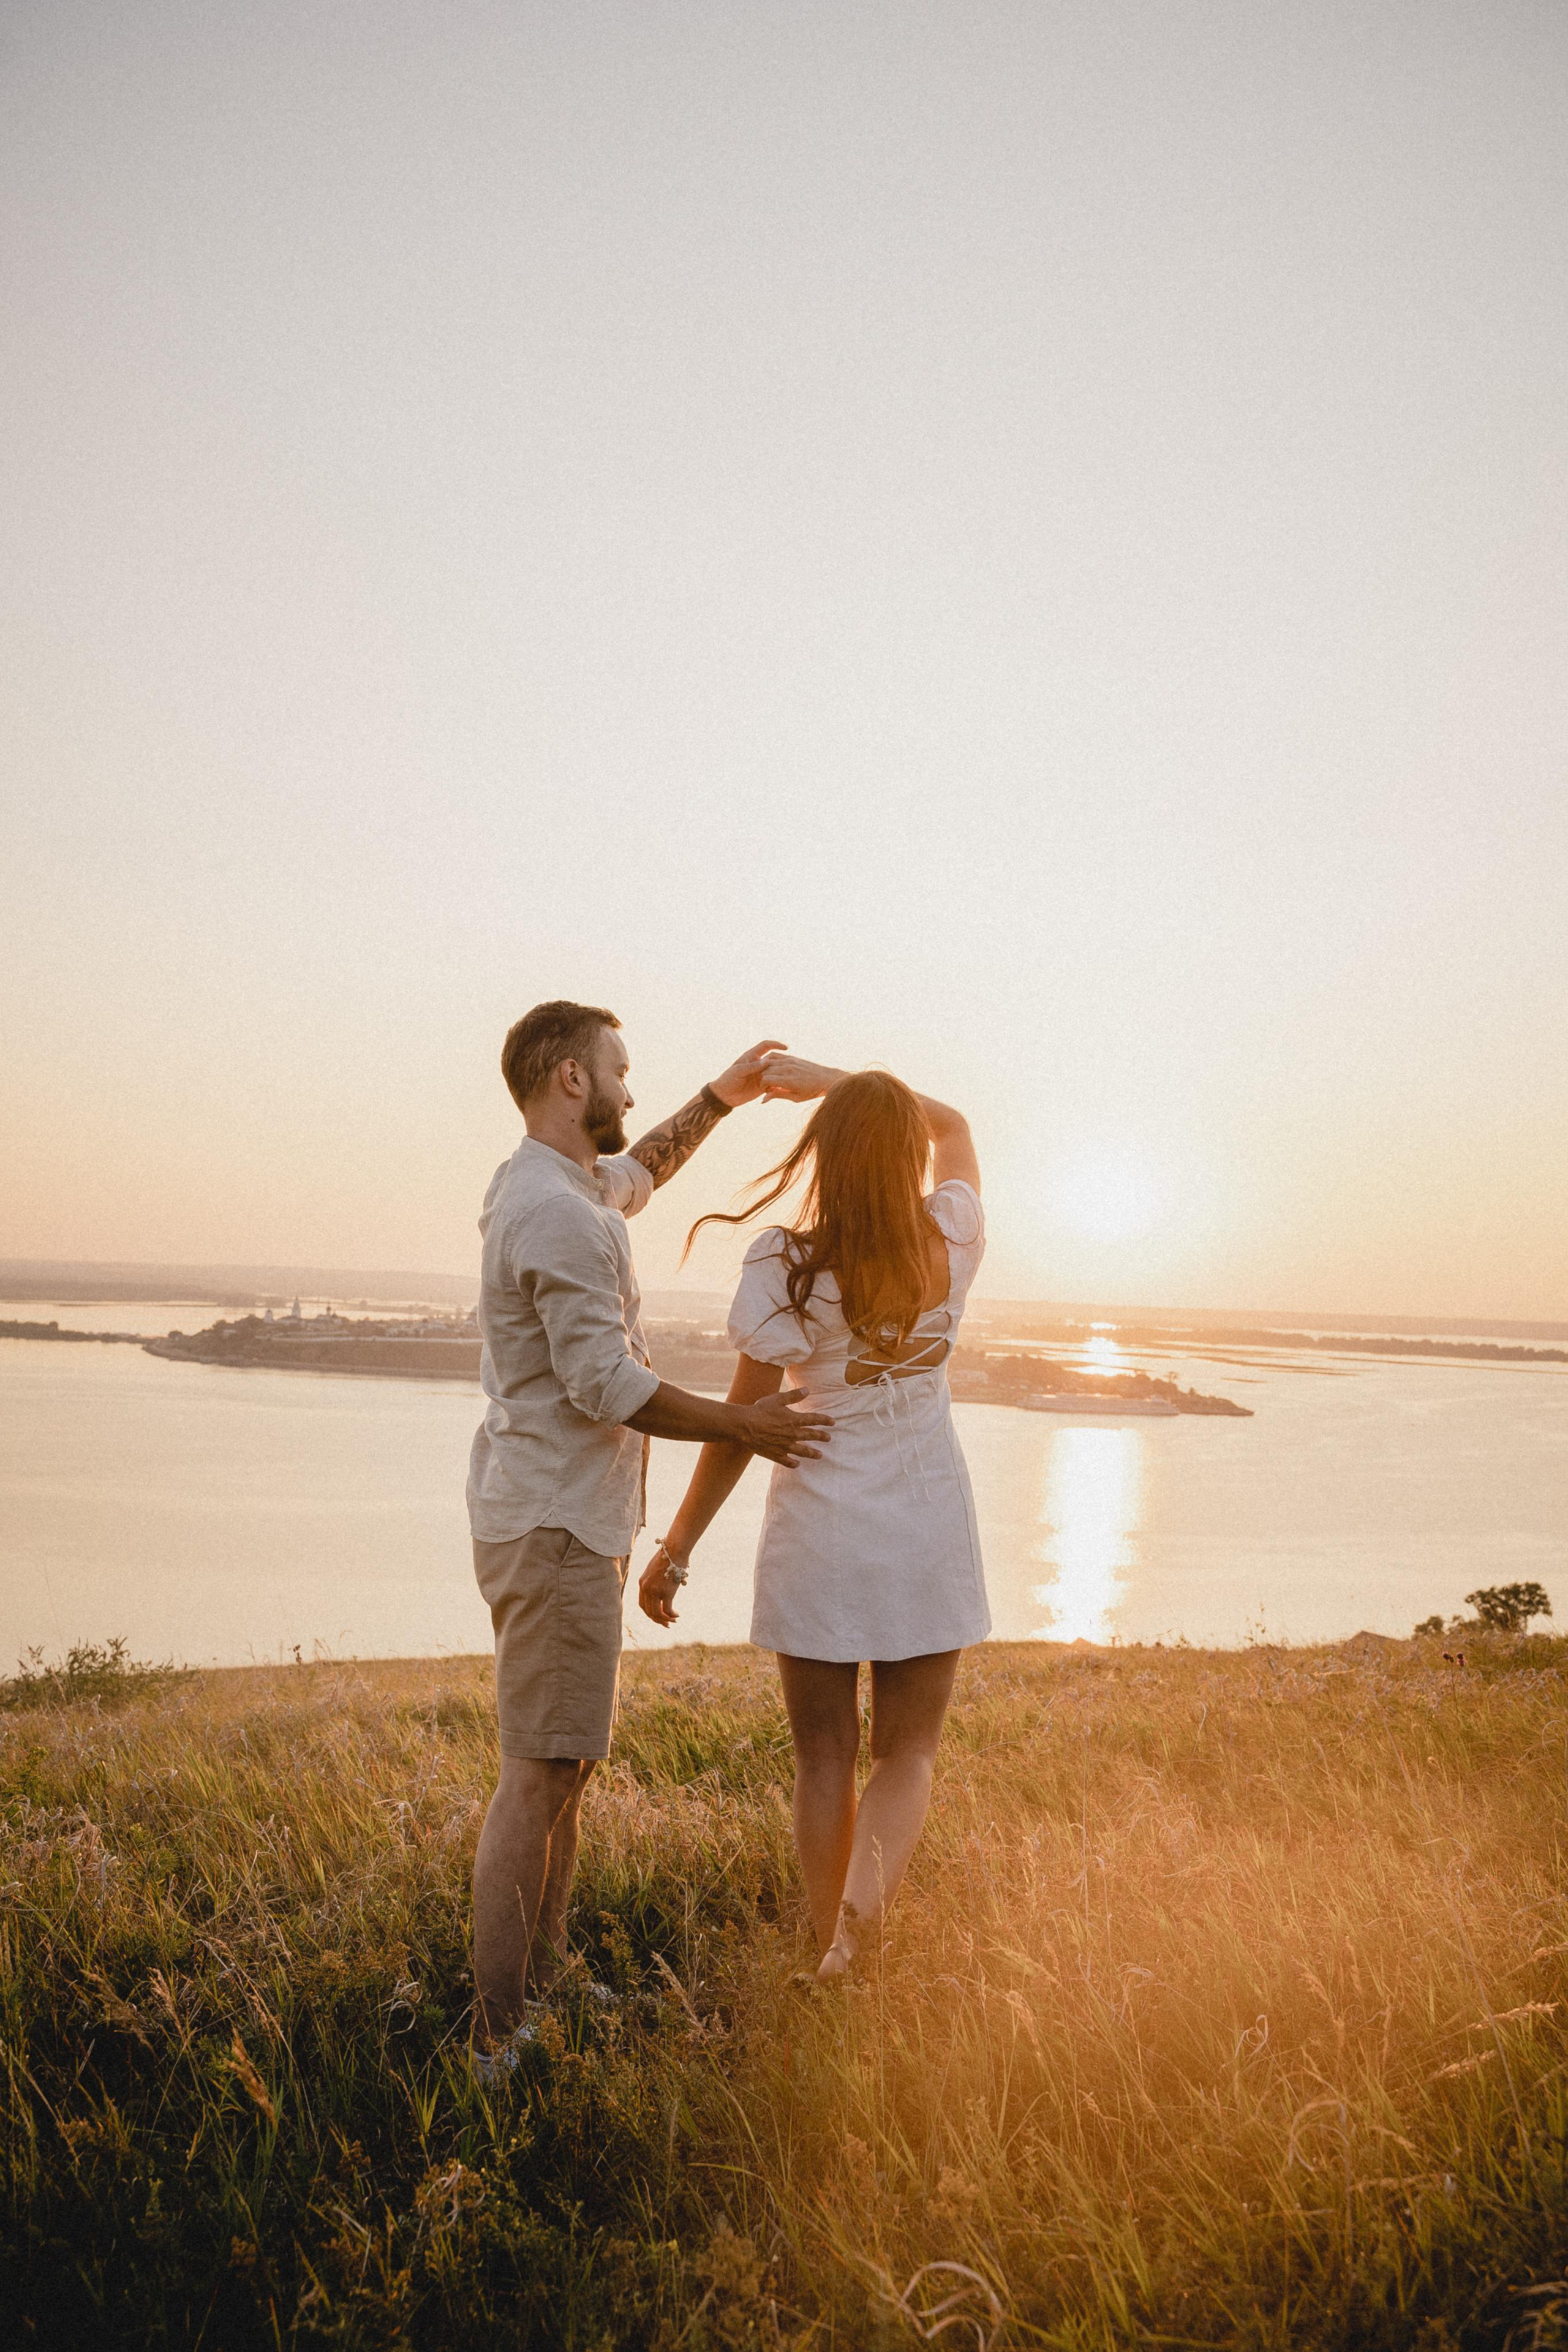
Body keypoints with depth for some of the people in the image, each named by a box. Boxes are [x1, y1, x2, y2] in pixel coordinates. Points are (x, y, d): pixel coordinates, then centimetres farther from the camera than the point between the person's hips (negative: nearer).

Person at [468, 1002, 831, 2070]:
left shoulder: (556, 1183, 12)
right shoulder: (557, 1213, -20)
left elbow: (638, 1174, 35)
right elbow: (606, 1385, -23)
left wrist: (717, 1100, 28)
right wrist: (742, 1425, -13)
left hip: (563, 1514, 11)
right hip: (556, 1523, -11)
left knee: (565, 1763, 18)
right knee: (542, 1774, -5)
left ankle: (544, 1980, 30)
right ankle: (500, 2034, 3)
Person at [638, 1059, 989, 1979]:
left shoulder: (784, 1264, -14)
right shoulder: (953, 1241, -6)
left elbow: (742, 1421, -11)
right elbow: (954, 1125, 15)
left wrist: (677, 1548, -1)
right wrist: (824, 1078, 10)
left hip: (818, 1534, -1)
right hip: (928, 1531, 2)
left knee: (826, 1757, 13)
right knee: (910, 1754, 11)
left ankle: (835, 1957, 22)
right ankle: (859, 1919, -13)